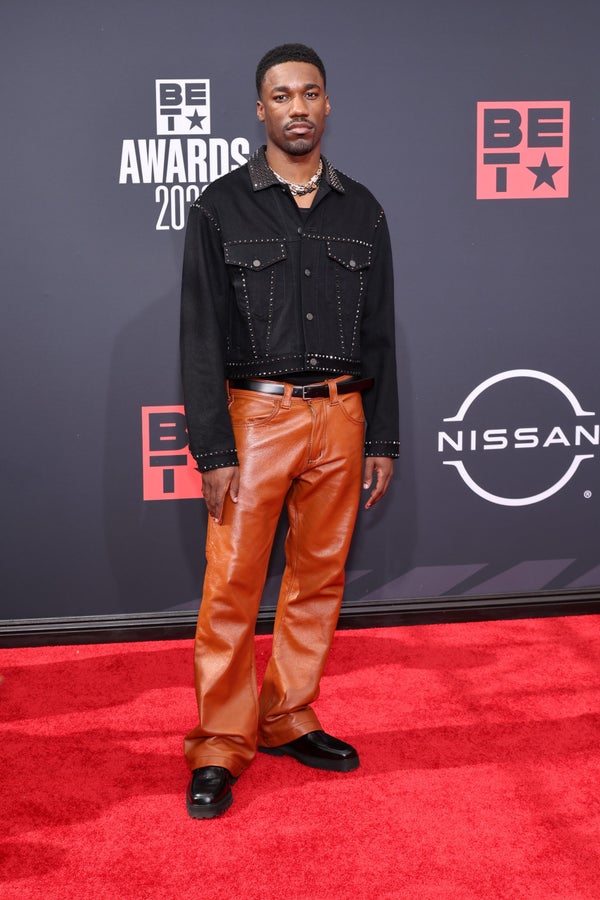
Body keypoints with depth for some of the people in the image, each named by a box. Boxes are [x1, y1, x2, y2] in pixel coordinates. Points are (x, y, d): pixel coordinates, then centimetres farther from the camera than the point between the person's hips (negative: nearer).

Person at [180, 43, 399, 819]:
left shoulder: (360, 211, 9)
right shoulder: (221, 208, -1)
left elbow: (379, 333, 11)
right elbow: (201, 337, -5)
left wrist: (382, 440, 7)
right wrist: (212, 451, -10)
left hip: (339, 417, 4)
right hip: (255, 416, -3)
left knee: (318, 580, 9)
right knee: (231, 588, -3)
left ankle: (286, 720, 25)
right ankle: (220, 747, 9)